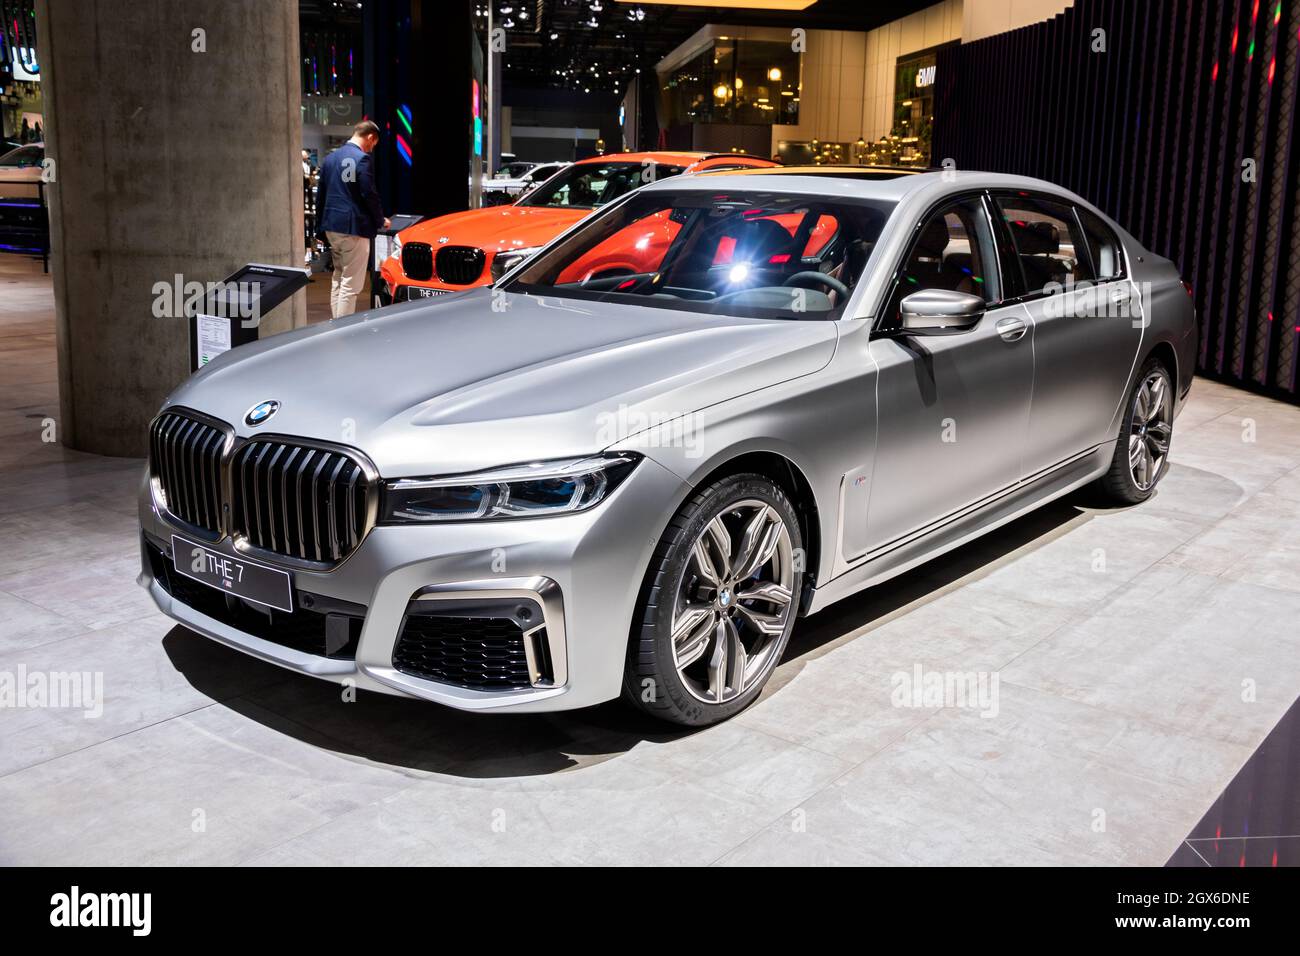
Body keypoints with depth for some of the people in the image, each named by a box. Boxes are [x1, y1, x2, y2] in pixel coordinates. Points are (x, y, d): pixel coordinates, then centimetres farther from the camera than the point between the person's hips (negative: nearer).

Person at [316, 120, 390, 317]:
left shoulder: (330, 158, 13)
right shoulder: (362, 159, -12)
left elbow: (320, 195, 16)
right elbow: (370, 195, -13)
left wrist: (320, 227, 20)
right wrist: (380, 220, 4)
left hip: (331, 227, 8)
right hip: (353, 227, -8)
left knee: (338, 278, 17)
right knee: (351, 284, -5)